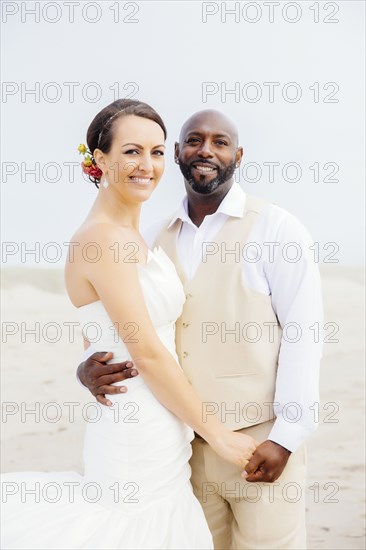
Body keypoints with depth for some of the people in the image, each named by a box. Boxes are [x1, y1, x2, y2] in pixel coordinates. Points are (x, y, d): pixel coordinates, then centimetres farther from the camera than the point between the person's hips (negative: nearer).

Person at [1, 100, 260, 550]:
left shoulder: (130, 238, 12)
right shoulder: (102, 238, -17)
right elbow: (146, 353, -19)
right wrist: (217, 434, -13)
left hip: (161, 435, 9)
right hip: (139, 439, -9)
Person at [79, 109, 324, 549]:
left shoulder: (276, 229, -4)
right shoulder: (155, 241, 9)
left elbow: (303, 333, -8)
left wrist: (286, 436, -12)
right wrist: (90, 368, -9)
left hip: (259, 443, -4)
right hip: (182, 445, 4)